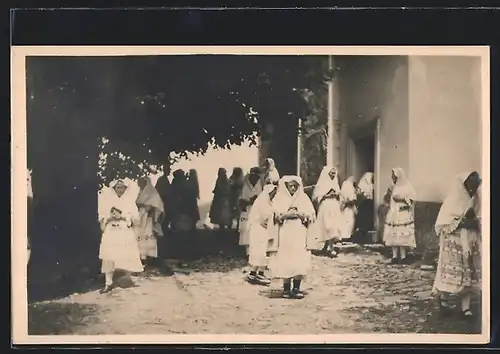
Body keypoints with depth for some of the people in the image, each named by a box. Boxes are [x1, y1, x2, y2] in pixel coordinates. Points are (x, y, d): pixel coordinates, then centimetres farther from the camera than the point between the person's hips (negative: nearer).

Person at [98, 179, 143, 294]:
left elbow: (134, 215, -3)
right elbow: (102, 217, 5)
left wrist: (122, 217, -15)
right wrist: (110, 217, -13)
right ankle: (109, 283, -1)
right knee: (109, 257, -5)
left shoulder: (129, 200, 6)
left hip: (125, 233, -1)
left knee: (126, 257, -4)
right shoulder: (108, 200, 9)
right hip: (111, 232, 1)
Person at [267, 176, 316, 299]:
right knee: (285, 261, -4)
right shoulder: (280, 199, 6)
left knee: (299, 261, -7)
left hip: (300, 234, 1)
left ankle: (296, 288, -2)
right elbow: (276, 216, -4)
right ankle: (286, 288, 4)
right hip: (285, 234, -1)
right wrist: (287, 214, -17)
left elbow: (311, 215, 3)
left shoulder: (303, 198, 10)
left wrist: (300, 214, -13)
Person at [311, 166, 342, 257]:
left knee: (334, 227, 3)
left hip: (335, 207, 7)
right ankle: (331, 248, -21)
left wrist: (337, 195, 3)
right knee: (329, 227, -16)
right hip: (325, 207, -7)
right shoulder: (321, 184, -2)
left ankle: (326, 246, 17)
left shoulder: (335, 183, 17)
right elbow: (316, 196, -8)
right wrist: (326, 195, -15)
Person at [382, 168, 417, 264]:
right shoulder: (392, 186, 13)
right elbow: (387, 200, 15)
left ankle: (403, 257, -3)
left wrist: (400, 199, -19)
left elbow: (411, 200, -10)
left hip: (403, 216, -6)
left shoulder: (407, 187, -4)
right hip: (393, 214, 6)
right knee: (393, 235, 2)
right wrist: (388, 193, -4)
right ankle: (395, 256, 7)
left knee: (402, 236, -9)